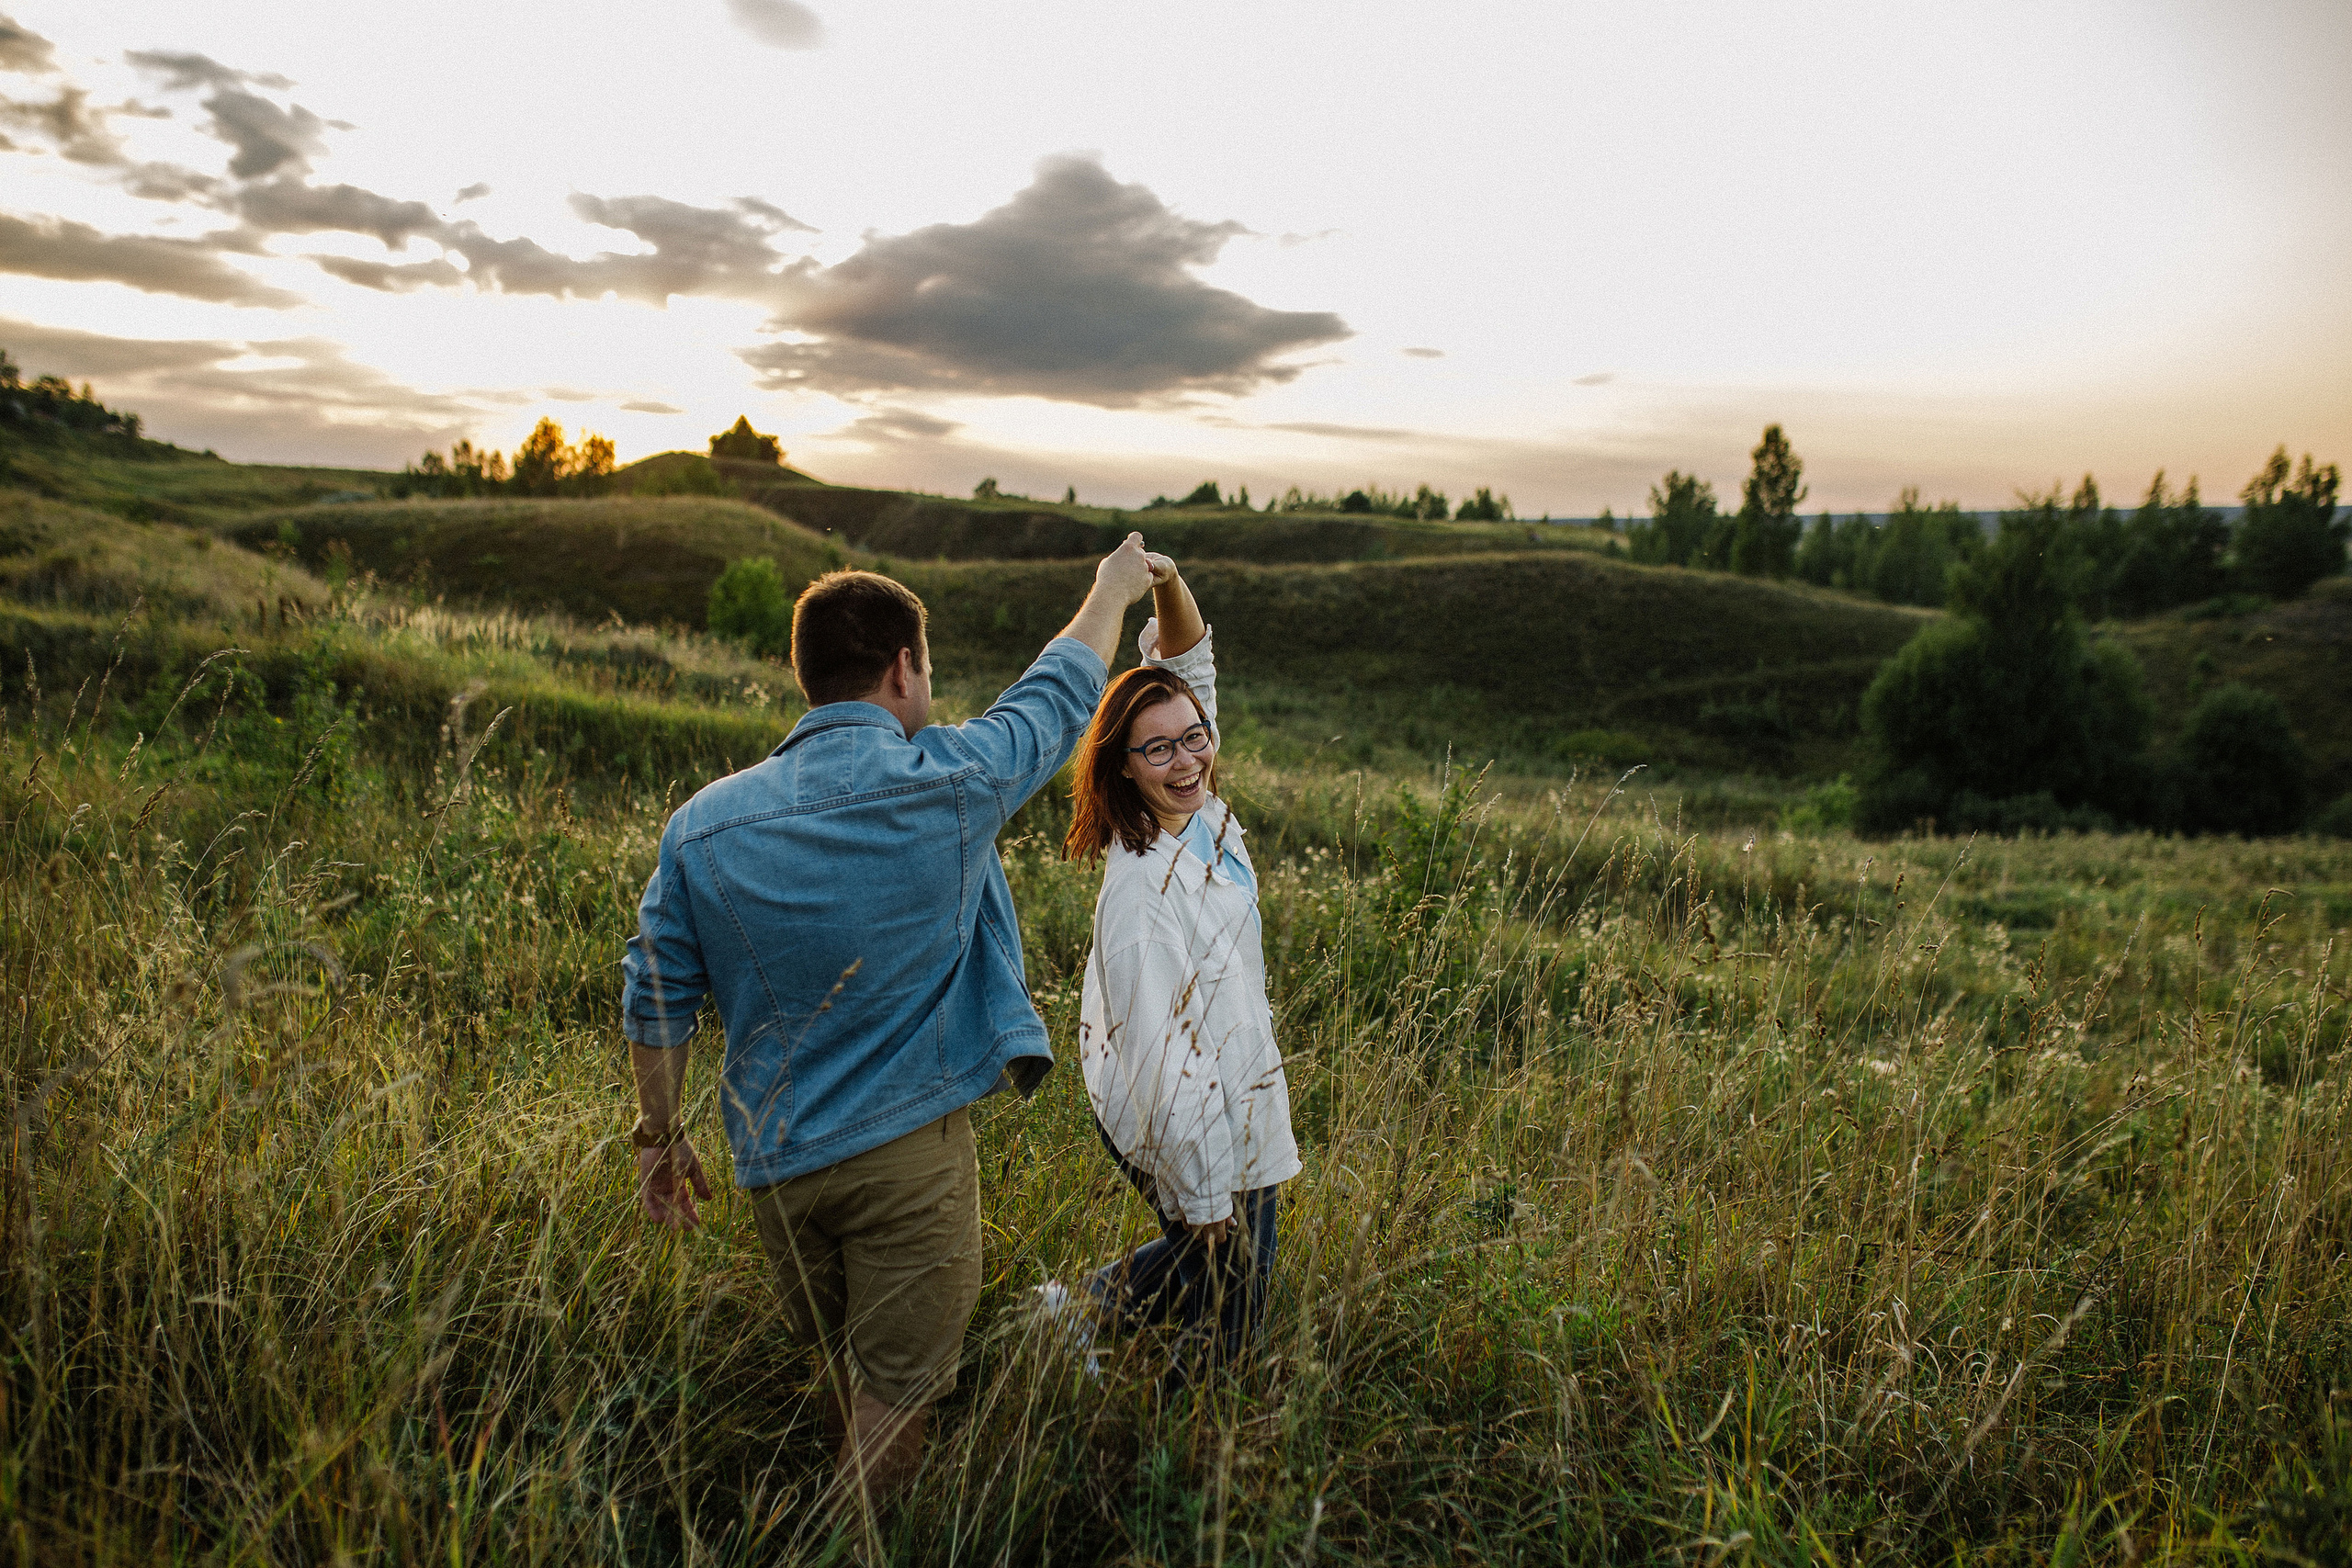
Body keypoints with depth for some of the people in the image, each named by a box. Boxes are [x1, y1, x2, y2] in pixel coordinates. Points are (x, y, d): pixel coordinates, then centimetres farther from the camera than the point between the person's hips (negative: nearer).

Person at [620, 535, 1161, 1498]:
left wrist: (659, 1134, 16)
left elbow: (655, 998, 2)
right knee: (894, 1392, 10)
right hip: (908, 1153, -5)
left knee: (841, 1367, 26)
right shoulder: (950, 784, -15)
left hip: (775, 1159, 5)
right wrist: (1113, 591, 20)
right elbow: (1057, 696, 3)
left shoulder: (705, 822, -4)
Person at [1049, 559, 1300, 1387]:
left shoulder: (1196, 817, -7)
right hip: (1187, 1131, -8)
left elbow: (1190, 664, 0)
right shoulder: (1142, 892, -31)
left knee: (1205, 1259, 28)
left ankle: (1074, 1310, 38)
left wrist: (1169, 585, -19)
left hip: (1232, 1103, 8)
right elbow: (1162, 1062, -27)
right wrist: (1208, 1197, -19)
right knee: (1230, 1313, 13)